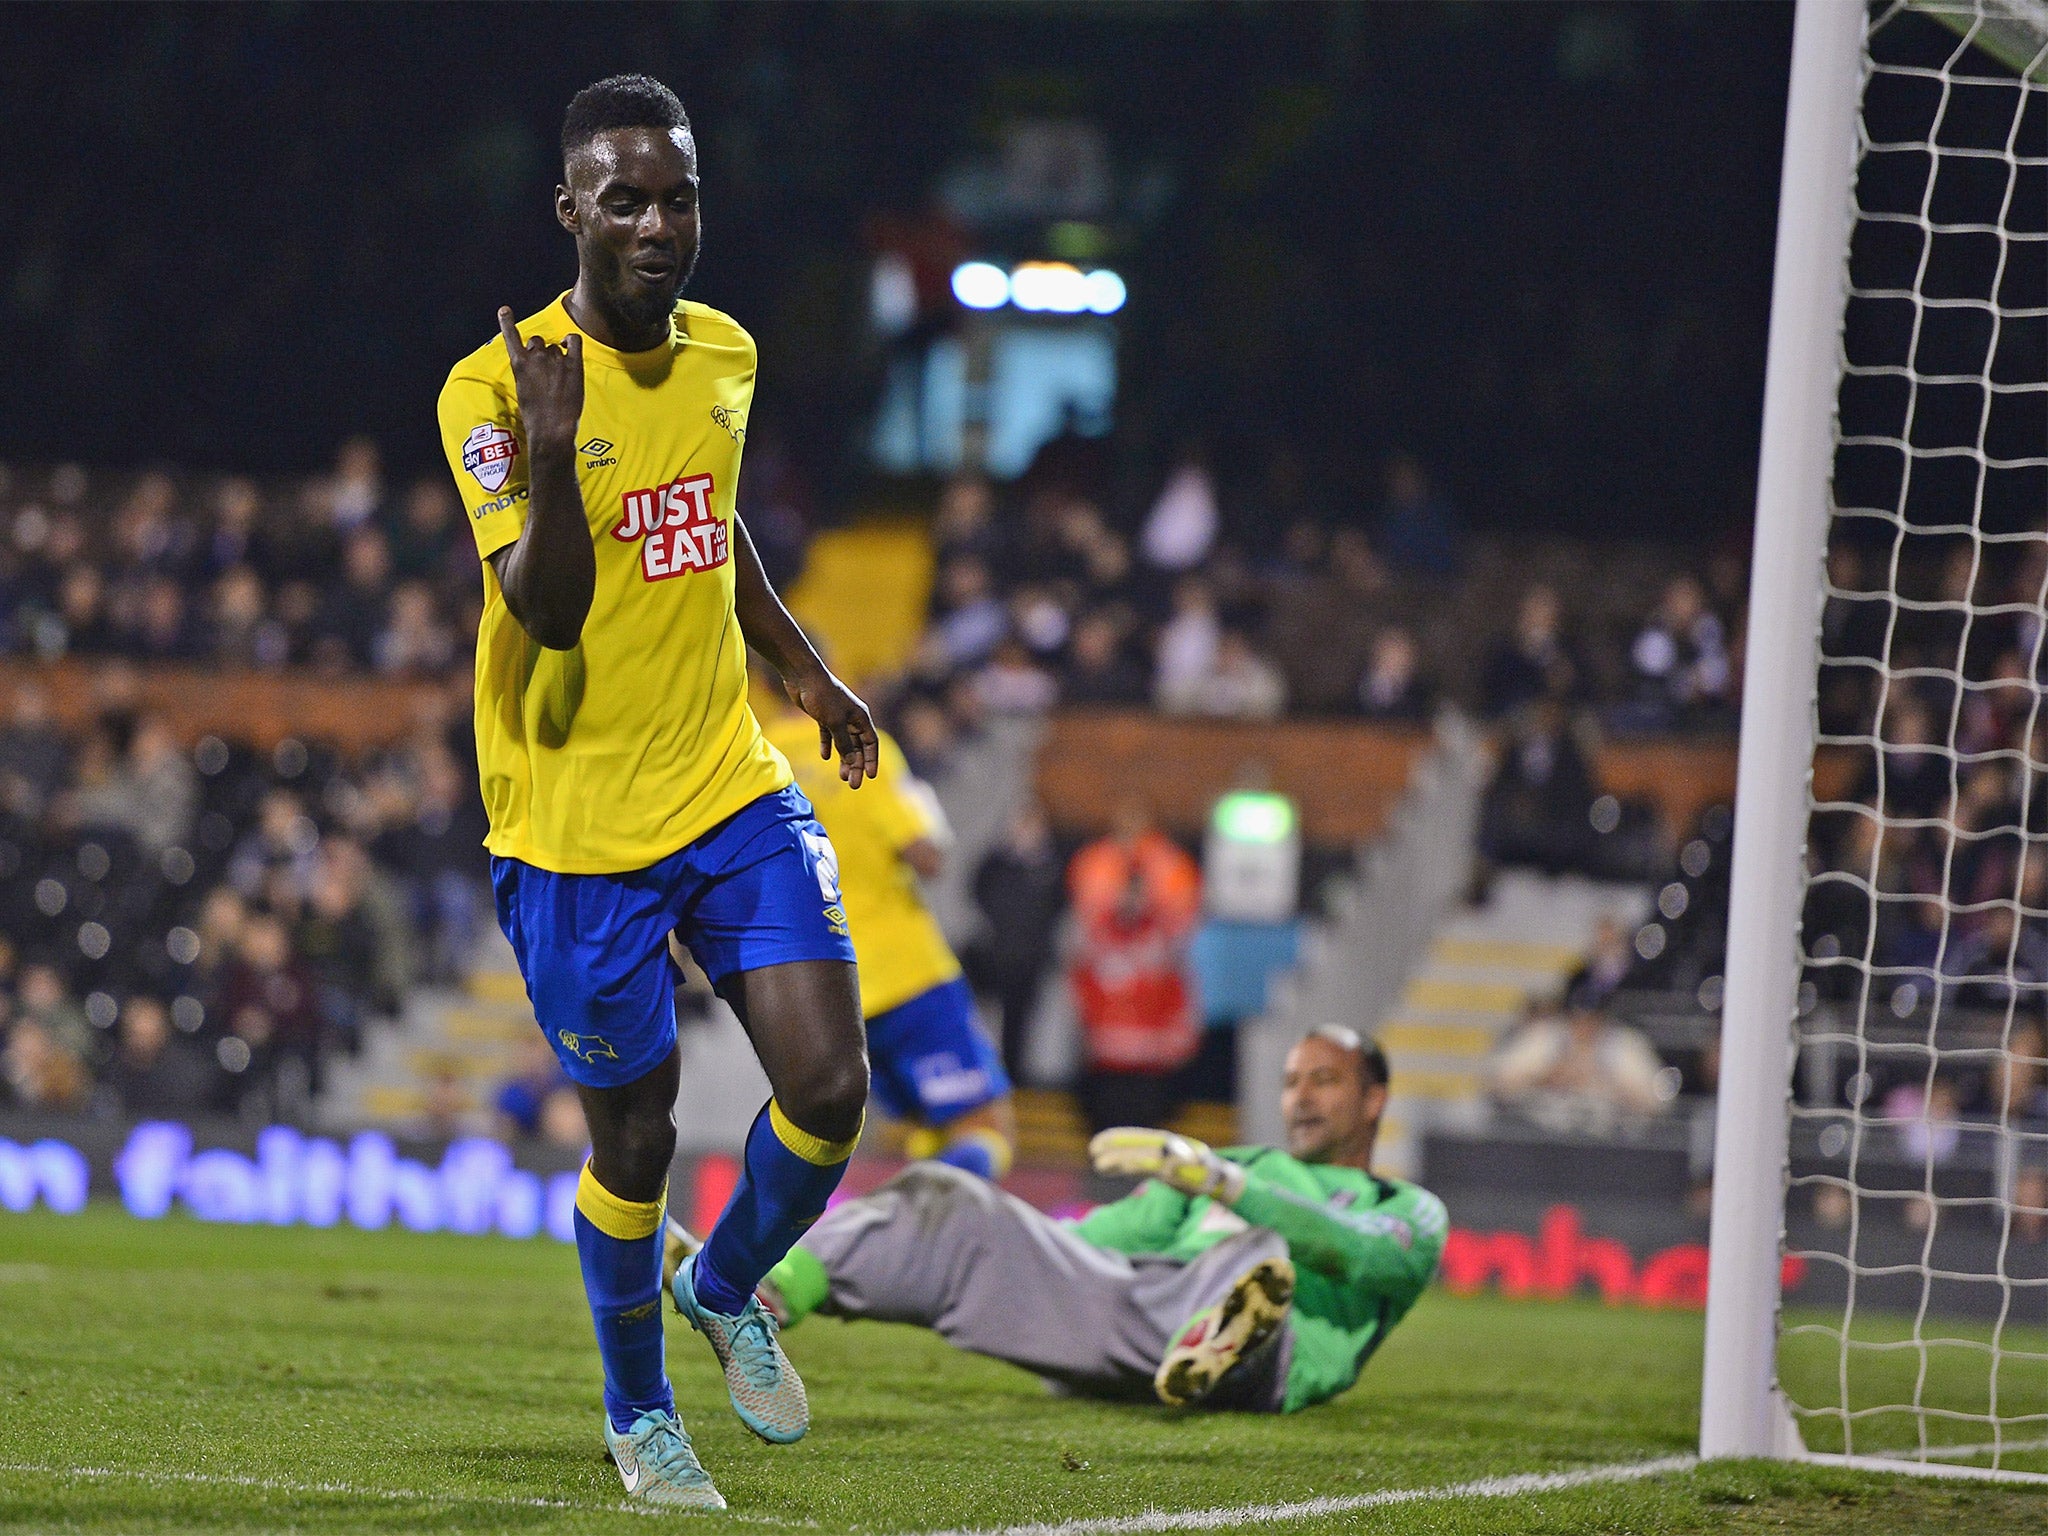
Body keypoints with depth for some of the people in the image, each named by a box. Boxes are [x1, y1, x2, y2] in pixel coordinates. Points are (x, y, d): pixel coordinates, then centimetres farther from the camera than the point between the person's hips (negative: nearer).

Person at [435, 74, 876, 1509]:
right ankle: (639, 1414, 28)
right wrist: (550, 449, -38)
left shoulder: (725, 355, 5)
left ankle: (725, 1287, 24)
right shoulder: (494, 389, -15)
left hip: (734, 789, 5)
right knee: (637, 1140, 4)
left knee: (830, 1089, -6)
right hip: (579, 826, -5)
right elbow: (545, 608, -24)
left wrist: (809, 670, 28)